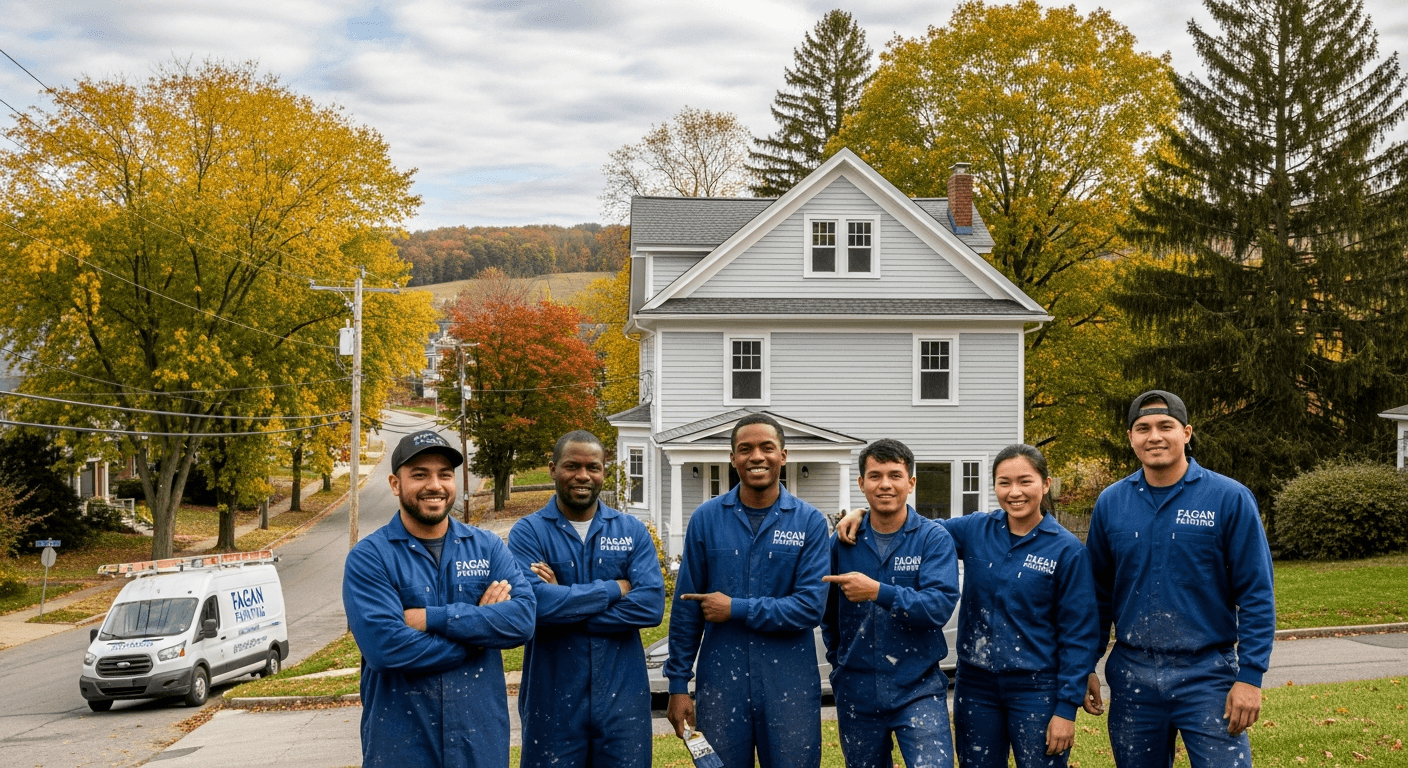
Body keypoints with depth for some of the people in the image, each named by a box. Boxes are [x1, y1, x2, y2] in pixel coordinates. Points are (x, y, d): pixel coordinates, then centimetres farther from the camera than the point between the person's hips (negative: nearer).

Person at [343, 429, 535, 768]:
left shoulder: (488, 547, 4)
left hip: (481, 737, 3)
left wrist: (431, 619, -17)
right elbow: (385, 646, -19)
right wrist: (479, 625, -12)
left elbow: (523, 618, -10)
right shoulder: (369, 557, -6)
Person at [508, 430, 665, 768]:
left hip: (622, 697, 2)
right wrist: (613, 589, -11)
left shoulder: (633, 531, 5)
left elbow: (651, 605, -9)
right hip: (553, 701, -2)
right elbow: (533, 601, -19)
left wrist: (564, 604, -13)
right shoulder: (528, 532, -2)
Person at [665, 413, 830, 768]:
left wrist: (735, 609, -12)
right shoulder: (707, 518, 2)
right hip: (720, 685, 1)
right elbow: (686, 609, 4)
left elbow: (810, 607, -10)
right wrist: (678, 684, 2)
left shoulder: (809, 522, -1)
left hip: (790, 687, -1)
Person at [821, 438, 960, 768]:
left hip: (917, 688, -3)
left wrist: (878, 592, -28)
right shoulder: (843, 542, 3)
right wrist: (839, 658, 9)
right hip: (856, 690, 3)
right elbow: (828, 611, 16)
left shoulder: (934, 539, -6)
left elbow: (941, 605, -20)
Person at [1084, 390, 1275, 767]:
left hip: (1208, 674, -3)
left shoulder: (1229, 499, -6)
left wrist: (1250, 677, -12)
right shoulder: (1111, 503, 4)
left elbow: (1256, 595, -7)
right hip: (1132, 676, 3)